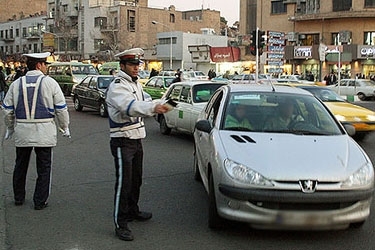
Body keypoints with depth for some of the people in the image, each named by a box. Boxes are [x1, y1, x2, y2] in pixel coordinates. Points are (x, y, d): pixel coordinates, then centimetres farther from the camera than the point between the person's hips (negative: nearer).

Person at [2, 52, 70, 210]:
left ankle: (18, 198, 29)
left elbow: (8, 110, 10)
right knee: (44, 168, 6)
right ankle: (40, 202, 10)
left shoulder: (16, 84, 5)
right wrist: (65, 127, 11)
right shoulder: (50, 83, -5)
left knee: (20, 166, 18)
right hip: (44, 132, -3)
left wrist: (10, 128, 23)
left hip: (22, 132, 3)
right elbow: (61, 108, -2)